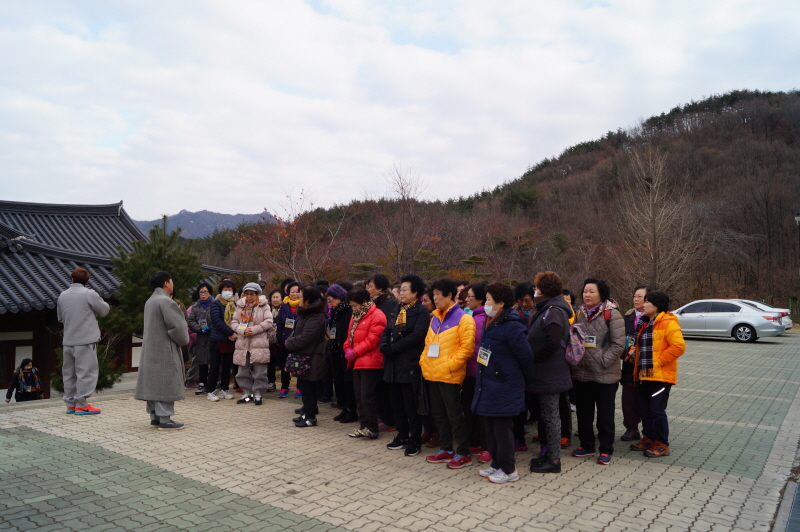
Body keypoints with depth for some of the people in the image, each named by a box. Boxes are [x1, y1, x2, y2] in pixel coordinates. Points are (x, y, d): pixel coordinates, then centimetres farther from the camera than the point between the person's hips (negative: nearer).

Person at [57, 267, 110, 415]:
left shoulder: (62, 295, 8)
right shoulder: (89, 294, -11)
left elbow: (60, 317, 18)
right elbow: (104, 310, -2)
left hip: (68, 340, 6)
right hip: (86, 340, -6)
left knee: (69, 373, 13)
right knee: (86, 372, -2)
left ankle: (70, 404, 18)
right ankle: (81, 405, -2)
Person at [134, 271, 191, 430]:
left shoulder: (150, 301, 14)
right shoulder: (165, 301, -17)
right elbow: (176, 326, -22)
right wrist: (183, 341, -3)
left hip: (150, 350, 10)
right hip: (165, 350, -10)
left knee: (153, 382, 13)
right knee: (165, 383, -5)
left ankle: (155, 416, 20)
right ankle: (165, 419, -3)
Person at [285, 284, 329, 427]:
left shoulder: (316, 318, -22)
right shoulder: (305, 313, 13)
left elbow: (303, 338, -24)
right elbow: (296, 332, 18)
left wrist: (289, 343, -8)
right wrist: (290, 341, 1)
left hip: (310, 359, -10)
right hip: (303, 357, 10)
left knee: (307, 388, -1)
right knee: (304, 387, 17)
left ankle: (310, 417, 9)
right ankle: (307, 413, 28)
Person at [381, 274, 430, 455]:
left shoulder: (421, 312, -7)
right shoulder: (396, 310, 16)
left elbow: (415, 336, -18)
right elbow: (386, 331, 12)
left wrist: (393, 348, -14)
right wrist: (385, 347, -8)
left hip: (409, 364, -7)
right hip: (393, 364, 7)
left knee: (411, 405, 0)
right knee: (397, 403, 14)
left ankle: (415, 440, 12)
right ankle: (402, 435, 28)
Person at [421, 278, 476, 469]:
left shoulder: (462, 318, -10)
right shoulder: (435, 318, 13)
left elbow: (467, 346, -15)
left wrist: (450, 365, -18)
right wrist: (424, 361, 6)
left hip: (449, 375, -8)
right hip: (432, 374, 8)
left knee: (454, 415, 0)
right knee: (438, 414, 14)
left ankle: (463, 453, 11)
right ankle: (445, 449, 27)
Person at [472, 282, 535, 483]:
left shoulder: (512, 326, -20)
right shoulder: (491, 322, 9)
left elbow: (526, 357, -15)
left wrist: (527, 381, -2)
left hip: (504, 389, -9)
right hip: (487, 386, 9)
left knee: (501, 429, 1)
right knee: (490, 427, 16)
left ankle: (508, 470, 16)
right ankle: (496, 464, 30)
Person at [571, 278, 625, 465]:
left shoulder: (611, 314, -10)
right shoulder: (580, 313, 9)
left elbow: (618, 344, -14)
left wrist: (602, 361, -17)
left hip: (605, 374, -6)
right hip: (581, 372, 6)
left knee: (605, 414, 6)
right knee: (583, 411, 15)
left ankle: (606, 450, 20)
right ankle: (587, 445, 30)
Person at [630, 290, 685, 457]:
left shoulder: (668, 323, -12)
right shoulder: (646, 323, 16)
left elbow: (679, 345, -22)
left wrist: (660, 360, -19)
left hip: (660, 376, -9)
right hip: (644, 375, 9)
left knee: (657, 411, -4)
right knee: (644, 409, 13)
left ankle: (662, 445, 9)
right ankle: (649, 439, 26)